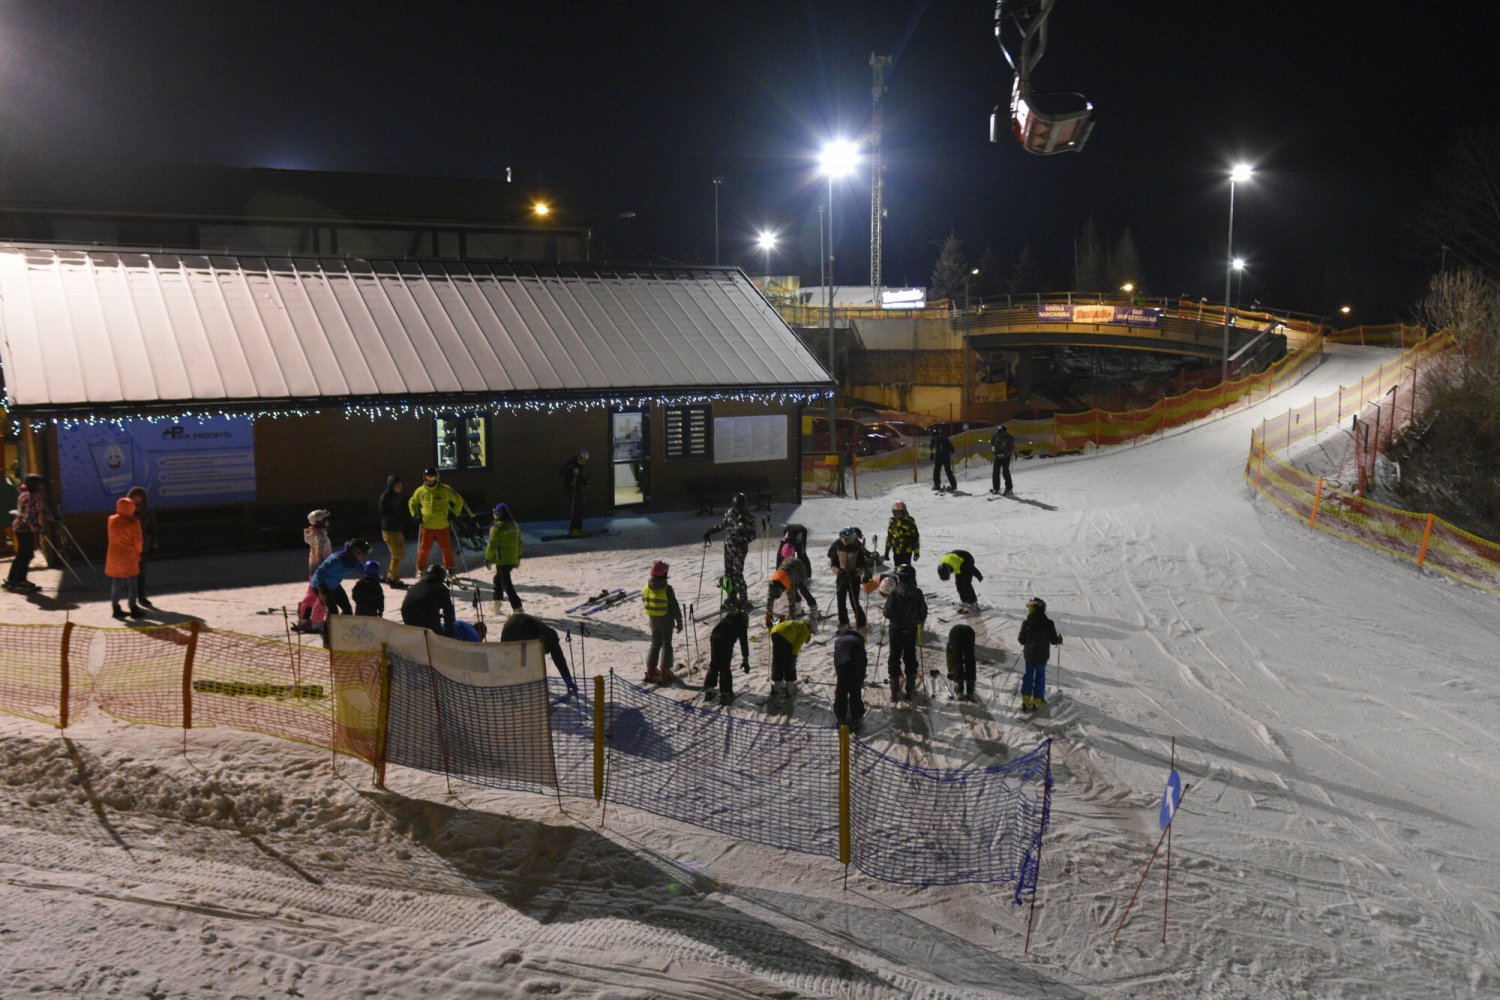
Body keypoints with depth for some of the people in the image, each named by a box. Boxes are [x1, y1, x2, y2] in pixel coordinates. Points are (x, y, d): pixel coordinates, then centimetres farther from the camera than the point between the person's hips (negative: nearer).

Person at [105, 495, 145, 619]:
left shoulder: (111, 520, 1)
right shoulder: (133, 523, -14)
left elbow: (111, 536, 12)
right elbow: (137, 541, -10)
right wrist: (137, 553, 6)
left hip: (114, 555, 5)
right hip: (128, 555, -5)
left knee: (116, 583, 9)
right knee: (131, 583, 1)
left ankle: (116, 609, 13)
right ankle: (133, 610, 3)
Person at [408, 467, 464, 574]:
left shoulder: (445, 490, -6)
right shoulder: (420, 491, -2)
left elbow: (459, 500, 6)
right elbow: (412, 503, 18)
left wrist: (453, 513, 1)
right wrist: (416, 515, 5)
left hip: (443, 526, 0)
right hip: (426, 526, 0)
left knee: (446, 548, 9)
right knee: (424, 549, 2)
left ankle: (449, 567, 29)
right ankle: (421, 569, 19)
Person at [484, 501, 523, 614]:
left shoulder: (497, 527, -18)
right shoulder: (514, 524, 7)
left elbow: (492, 545, -17)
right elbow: (519, 542, 13)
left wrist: (487, 559, -6)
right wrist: (518, 557, 21)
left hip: (502, 560, -8)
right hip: (513, 559, 8)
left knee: (507, 584, -4)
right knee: (498, 579, 25)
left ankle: (518, 609, -8)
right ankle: (497, 607, 31)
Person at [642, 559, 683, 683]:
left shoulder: (646, 587, -5)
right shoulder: (667, 589, -23)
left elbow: (644, 603, 8)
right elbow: (674, 607, -17)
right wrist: (679, 621, -6)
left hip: (653, 620, 5)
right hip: (666, 621, -5)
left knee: (655, 644, 18)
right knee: (666, 645, 5)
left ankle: (651, 671, 19)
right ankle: (664, 673, 5)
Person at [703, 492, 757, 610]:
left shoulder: (749, 518, -11)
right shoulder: (730, 513, 3)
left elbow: (752, 535, -9)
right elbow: (721, 524, 17)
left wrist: (743, 538, -27)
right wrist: (709, 532, 12)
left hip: (740, 548, -6)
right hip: (729, 545, 6)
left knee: (738, 574, -8)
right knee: (729, 573, 10)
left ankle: (744, 601, 0)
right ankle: (731, 597, 23)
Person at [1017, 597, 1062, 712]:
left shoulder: (1026, 623, -13)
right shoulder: (1048, 624, -12)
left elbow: (1022, 640, -7)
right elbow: (1054, 640, -6)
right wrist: (1059, 640, 16)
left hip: (1029, 654, 0)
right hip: (1042, 655, 0)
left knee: (1028, 676, 13)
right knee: (1040, 676, 12)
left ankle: (1026, 701, 12)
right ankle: (1038, 701, 14)